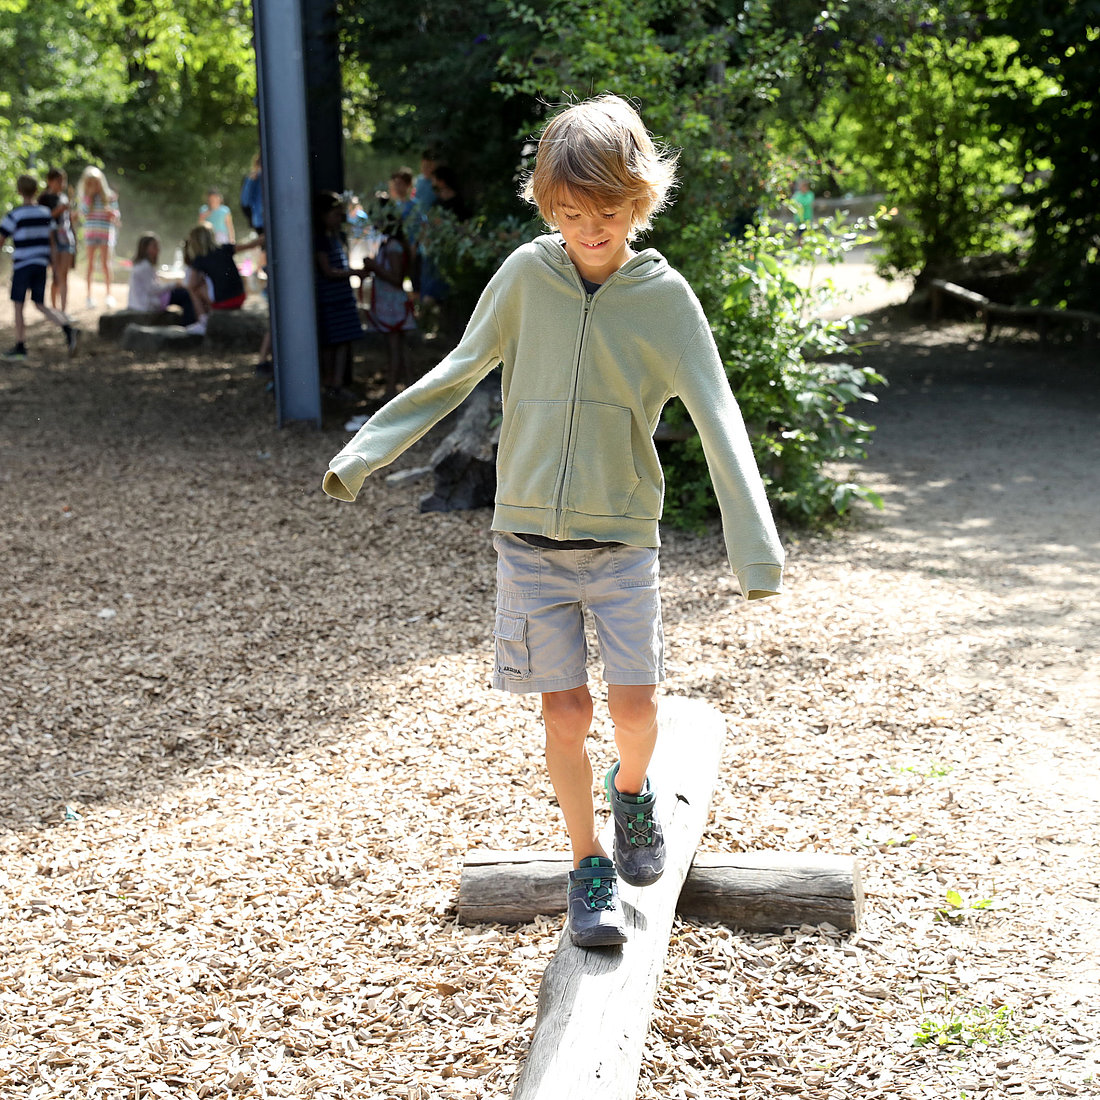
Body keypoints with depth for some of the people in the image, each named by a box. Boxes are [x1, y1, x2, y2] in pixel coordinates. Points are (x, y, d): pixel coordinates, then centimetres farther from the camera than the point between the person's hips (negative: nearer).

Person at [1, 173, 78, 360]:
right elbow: (51, 241, 10)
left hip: (22, 266, -5)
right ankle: (67, 329, -10)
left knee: (18, 306, 6)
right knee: (40, 305, 12)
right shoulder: (46, 213, 5)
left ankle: (20, 346, 10)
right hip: (41, 264, 5)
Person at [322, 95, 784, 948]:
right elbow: (456, 376, 7)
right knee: (566, 713, 1)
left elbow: (718, 422, -12)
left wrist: (755, 545, -21)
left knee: (635, 704, -5)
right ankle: (589, 867, 20)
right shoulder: (527, 274, -3)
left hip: (623, 540, -1)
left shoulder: (665, 297, -6)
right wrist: (365, 454, 4)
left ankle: (633, 789, 30)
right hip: (530, 535, 1)